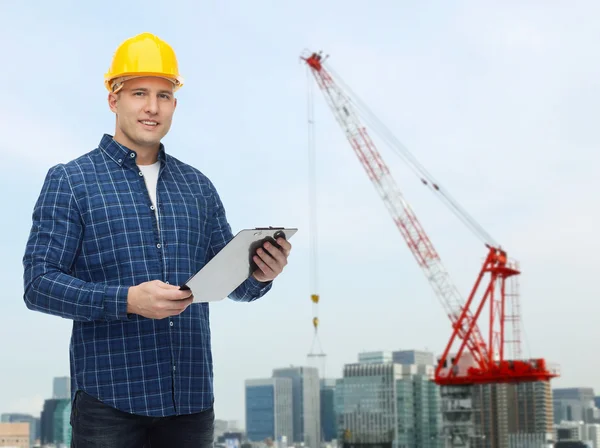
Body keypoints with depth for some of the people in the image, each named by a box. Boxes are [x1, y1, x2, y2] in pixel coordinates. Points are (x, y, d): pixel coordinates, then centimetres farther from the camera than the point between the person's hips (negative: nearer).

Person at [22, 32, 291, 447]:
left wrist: (260, 275, -9)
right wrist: (127, 301, -21)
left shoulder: (198, 186, 14)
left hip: (192, 397, 4)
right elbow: (38, 283, -7)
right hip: (110, 397, -4)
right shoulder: (70, 181, 1)